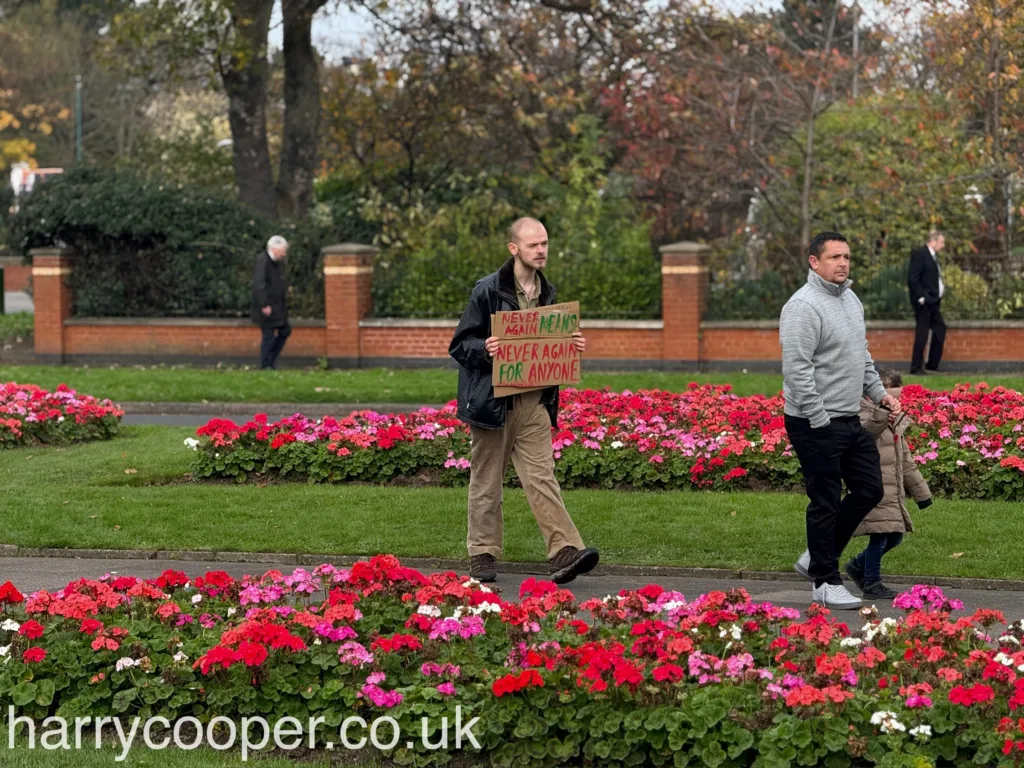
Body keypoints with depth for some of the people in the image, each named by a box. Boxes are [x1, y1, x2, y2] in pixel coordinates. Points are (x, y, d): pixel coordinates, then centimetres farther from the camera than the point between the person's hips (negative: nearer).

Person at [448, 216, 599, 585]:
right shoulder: (488, 291, -7)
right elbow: (459, 345, -5)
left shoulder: (546, 292, 12)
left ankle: (566, 551, -14)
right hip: (492, 402, -4)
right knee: (486, 482, 5)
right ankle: (483, 554, 14)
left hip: (534, 401, 4)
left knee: (541, 477, -5)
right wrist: (484, 349, -25)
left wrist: (571, 345, 3)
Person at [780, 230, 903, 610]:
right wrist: (819, 420, -22)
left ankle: (817, 557, 24)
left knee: (869, 490, 12)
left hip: (850, 421, 9)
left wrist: (880, 393, 12)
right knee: (826, 503, -2)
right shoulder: (804, 306, -17)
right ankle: (825, 582, 10)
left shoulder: (851, 300, 12)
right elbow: (797, 370, -22)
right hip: (816, 425, -9)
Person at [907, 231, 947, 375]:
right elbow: (912, 279, -17)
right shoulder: (919, 254, -11)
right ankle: (916, 367, 2)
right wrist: (921, 297, -19)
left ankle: (932, 365, 16)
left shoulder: (933, 256, 16)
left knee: (940, 329, 9)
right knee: (922, 334, -5)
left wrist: (941, 290, 7)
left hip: (933, 301, 10)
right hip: (924, 301, -10)